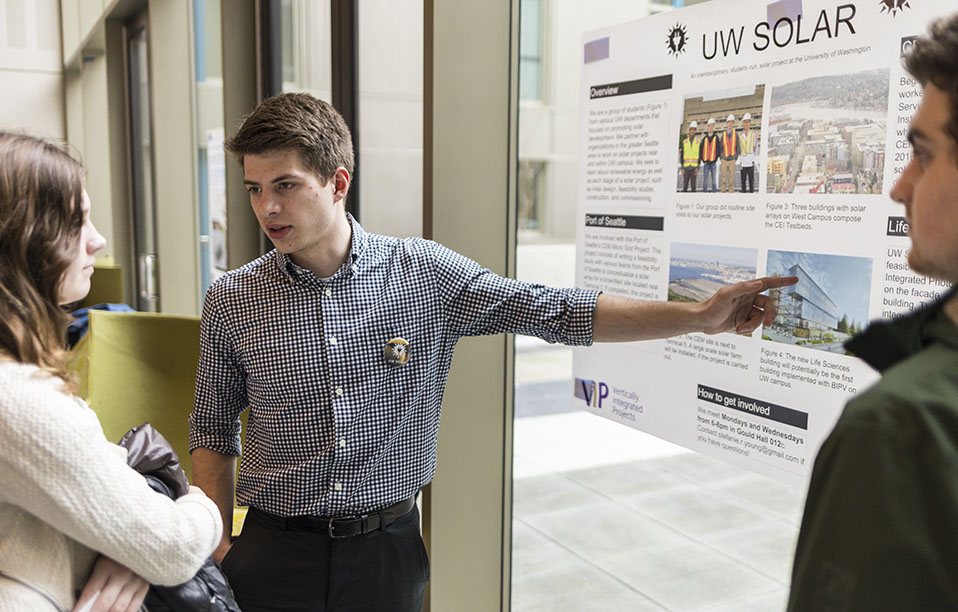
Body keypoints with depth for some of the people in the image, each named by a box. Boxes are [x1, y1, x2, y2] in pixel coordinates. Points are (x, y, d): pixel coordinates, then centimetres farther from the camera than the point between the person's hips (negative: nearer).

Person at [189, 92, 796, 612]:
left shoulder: (424, 273, -8)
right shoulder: (233, 301, -4)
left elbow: (556, 311, -9)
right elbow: (213, 429, 6)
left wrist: (700, 315, -15)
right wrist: (218, 541, -5)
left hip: (387, 545, 0)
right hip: (274, 552, 1)